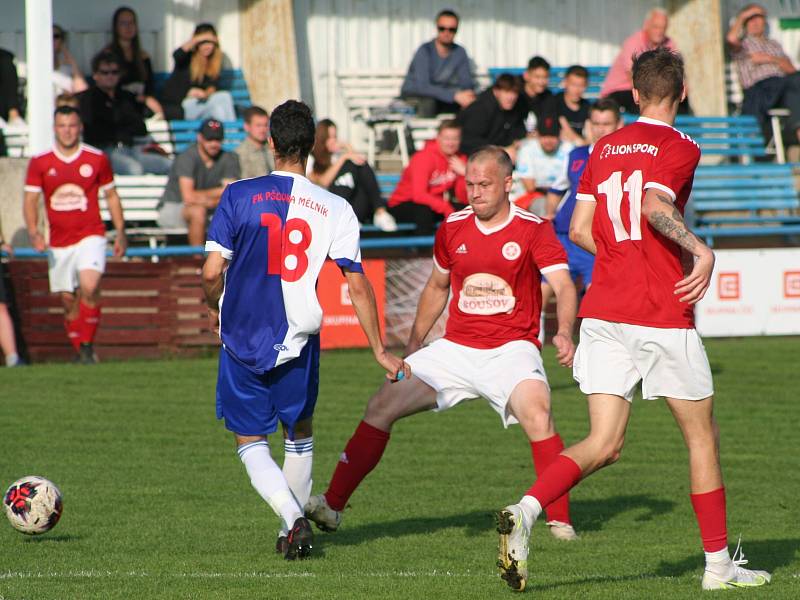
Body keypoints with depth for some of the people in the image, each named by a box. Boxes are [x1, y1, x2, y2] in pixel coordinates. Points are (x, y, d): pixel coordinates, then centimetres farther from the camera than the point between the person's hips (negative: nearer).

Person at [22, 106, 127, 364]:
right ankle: (80, 353, 20)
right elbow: (30, 200, 2)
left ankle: (87, 345, -11)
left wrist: (120, 233, 8)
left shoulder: (97, 159, 1)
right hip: (58, 242, 2)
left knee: (89, 287, -23)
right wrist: (33, 232, -14)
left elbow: (111, 196, 12)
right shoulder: (39, 163, 1)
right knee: (68, 300, 5)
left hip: (90, 236, -2)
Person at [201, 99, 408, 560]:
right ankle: (292, 531, 25)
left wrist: (214, 308, 13)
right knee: (299, 434, 24)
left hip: (242, 339, -1)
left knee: (251, 441, 10)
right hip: (298, 341, 1)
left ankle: (293, 518, -13)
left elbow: (212, 272, -10)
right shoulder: (335, 209, -4)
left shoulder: (238, 195, -7)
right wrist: (380, 351, 3)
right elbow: (357, 284, -5)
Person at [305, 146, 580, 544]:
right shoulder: (452, 228, 6)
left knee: (536, 413, -32)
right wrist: (413, 344, 23)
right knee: (381, 406, -5)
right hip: (455, 347, 5)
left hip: (511, 349, -5)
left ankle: (560, 519, -22)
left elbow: (564, 286, -18)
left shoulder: (534, 230, -8)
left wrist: (564, 333, -37)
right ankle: (332, 506, 3)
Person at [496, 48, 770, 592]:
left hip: (603, 311, 5)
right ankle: (719, 565, 16)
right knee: (703, 437, 10)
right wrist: (701, 249, -27)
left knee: (604, 446, 2)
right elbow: (655, 204, -24)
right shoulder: (680, 147, -5)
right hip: (664, 317, -5)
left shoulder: (605, 148, 13)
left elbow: (580, 230, 12)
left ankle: (525, 510, -23)